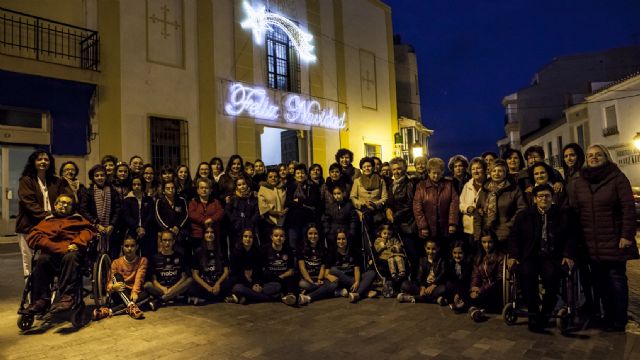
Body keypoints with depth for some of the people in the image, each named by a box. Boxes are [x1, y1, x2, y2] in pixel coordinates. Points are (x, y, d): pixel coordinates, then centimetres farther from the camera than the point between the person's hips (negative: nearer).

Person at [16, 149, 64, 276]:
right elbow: (29, 203, -9)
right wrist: (45, 215, -19)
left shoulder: (56, 182, 15)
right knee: (29, 261, 0)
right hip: (29, 227, -3)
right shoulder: (26, 180, 3)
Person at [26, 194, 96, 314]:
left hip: (72, 251, -1)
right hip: (51, 252, 1)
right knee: (42, 259, -32)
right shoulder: (47, 221, 31)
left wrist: (77, 243, -10)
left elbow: (88, 231, 12)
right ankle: (42, 299, -27)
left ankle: (67, 297, -40)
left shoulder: (79, 220, 32)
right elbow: (33, 236, 11)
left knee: (71, 257, -35)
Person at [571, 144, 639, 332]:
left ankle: (619, 321, 15)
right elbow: (575, 211, 10)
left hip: (613, 240, -4)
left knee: (616, 279, 4)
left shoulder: (617, 178, -3)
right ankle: (608, 316, 22)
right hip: (591, 242, 4)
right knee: (600, 281, 9)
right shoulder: (579, 182, 10)